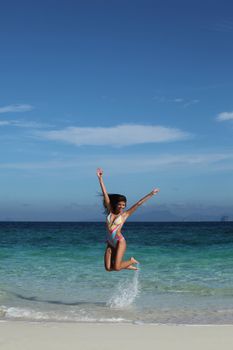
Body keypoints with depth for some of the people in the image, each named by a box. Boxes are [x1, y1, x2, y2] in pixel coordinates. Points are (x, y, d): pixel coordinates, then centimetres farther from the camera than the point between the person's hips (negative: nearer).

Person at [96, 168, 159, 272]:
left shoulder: (125, 214, 0)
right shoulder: (110, 211, 6)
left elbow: (138, 204, 0)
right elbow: (105, 194, 4)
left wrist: (150, 194, -1)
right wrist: (100, 178, 4)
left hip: (120, 242, -4)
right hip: (110, 243, 4)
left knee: (116, 268, -13)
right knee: (108, 268, -1)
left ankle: (131, 261, 17)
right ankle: (126, 265, 26)